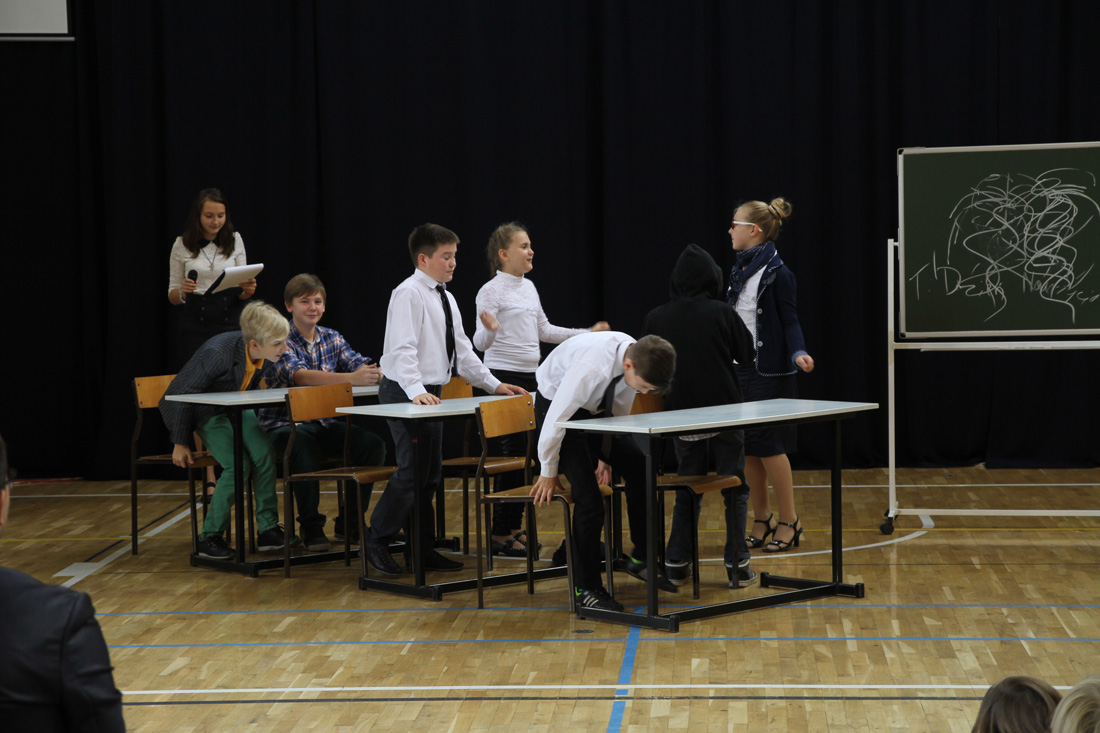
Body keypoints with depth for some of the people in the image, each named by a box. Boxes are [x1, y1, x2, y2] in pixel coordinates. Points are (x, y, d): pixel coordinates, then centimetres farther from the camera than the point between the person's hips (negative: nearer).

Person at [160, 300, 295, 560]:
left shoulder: (264, 356, -13)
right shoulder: (218, 353, -33)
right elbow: (184, 394, -23)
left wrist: (250, 426, 7)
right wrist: (180, 443, -16)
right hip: (204, 410, -6)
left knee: (264, 452, -18)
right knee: (238, 465, -23)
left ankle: (268, 530, -10)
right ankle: (210, 537, -11)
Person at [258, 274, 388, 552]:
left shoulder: (332, 338, 9)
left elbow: (360, 365, -5)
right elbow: (299, 375, -29)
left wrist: (373, 372, -33)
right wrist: (351, 378, -43)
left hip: (323, 424, 6)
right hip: (284, 425, -6)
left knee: (374, 444, -18)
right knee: (305, 447, -39)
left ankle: (349, 523, -3)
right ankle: (311, 527, -20)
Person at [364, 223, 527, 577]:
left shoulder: (445, 299, 14)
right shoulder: (408, 294, -14)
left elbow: (462, 349, 19)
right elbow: (402, 348, -23)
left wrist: (494, 384, 13)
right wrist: (416, 391, -34)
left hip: (431, 394, 9)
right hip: (405, 393, -9)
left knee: (431, 474, 11)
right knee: (412, 472, -11)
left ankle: (423, 548, 19)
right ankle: (375, 541, 2)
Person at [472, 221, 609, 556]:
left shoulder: (529, 287, 12)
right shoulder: (492, 291, -11)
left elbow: (544, 331, 20)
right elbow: (481, 343, -15)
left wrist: (586, 334, 18)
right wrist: (490, 329, -38)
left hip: (530, 377, 8)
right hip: (503, 377, -8)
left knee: (527, 454, 10)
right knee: (510, 456, -6)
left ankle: (514, 527, 18)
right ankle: (500, 534, 1)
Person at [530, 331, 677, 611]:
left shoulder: (636, 360, -15)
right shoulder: (590, 367, -39)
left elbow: (618, 410, 5)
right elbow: (557, 417, -28)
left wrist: (607, 456, 13)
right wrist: (548, 472, -15)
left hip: (593, 409, 7)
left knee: (638, 468, -1)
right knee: (588, 496, -16)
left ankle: (641, 558, 17)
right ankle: (585, 588, -4)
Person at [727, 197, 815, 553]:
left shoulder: (777, 273, -12)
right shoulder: (739, 270, 11)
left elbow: (789, 321, -12)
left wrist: (798, 353, -28)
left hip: (768, 370, -8)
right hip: (739, 367, 8)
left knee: (767, 445, -6)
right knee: (745, 447, 7)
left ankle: (789, 521, 5)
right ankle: (762, 519, 18)